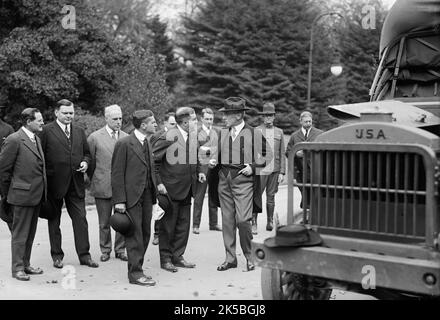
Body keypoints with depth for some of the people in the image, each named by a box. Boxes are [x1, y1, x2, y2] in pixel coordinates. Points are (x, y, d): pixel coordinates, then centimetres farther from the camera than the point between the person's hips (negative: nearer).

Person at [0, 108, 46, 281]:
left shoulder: (36, 139, 12)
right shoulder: (14, 140, -14)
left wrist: (42, 191, 16)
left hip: (36, 195, 8)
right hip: (22, 195, -8)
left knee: (30, 233, 15)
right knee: (20, 234, 2)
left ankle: (26, 264, 26)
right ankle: (17, 268, 11)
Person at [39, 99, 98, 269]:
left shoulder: (80, 132, 12)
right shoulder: (46, 131, -4)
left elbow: (87, 152, 20)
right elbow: (41, 156, -7)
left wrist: (85, 162, -1)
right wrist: (44, 180, -13)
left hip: (76, 183, 4)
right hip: (54, 183, -3)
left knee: (81, 219, 2)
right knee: (54, 220, 8)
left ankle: (84, 255, 10)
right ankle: (57, 256, 19)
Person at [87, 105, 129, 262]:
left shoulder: (127, 138, 7)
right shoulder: (95, 137, -3)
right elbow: (90, 162, 4)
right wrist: (94, 181, 8)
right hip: (102, 187, -2)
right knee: (104, 223, 8)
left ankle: (120, 250, 21)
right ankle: (105, 251, 23)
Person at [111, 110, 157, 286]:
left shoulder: (147, 143, 14)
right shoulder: (124, 144, -10)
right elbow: (117, 174, -11)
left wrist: (156, 190, 12)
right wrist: (119, 200, -16)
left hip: (147, 195, 8)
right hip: (131, 197, -8)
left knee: (145, 234, 11)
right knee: (134, 235, -3)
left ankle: (137, 267, 22)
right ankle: (135, 273, 5)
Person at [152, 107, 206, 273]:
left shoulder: (193, 136, 7)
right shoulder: (169, 137, -15)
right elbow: (152, 160, -13)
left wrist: (199, 171, 9)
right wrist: (158, 182, -17)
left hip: (186, 189, 7)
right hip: (170, 189, -7)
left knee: (183, 224, 12)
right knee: (168, 225, 4)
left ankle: (177, 256, 24)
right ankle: (165, 259, 15)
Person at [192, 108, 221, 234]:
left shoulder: (217, 132, 13)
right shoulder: (196, 132, 0)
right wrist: (202, 149, -19)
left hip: (215, 167, 4)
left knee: (214, 196, 10)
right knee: (199, 196, -3)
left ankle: (213, 223, 19)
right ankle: (196, 225, 2)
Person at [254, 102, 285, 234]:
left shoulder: (279, 132, 10)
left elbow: (282, 154, 9)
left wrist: (282, 172, 3)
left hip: (274, 170, 3)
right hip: (260, 170, -2)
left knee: (271, 196, 8)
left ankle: (270, 222, 19)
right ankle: (254, 223, 1)